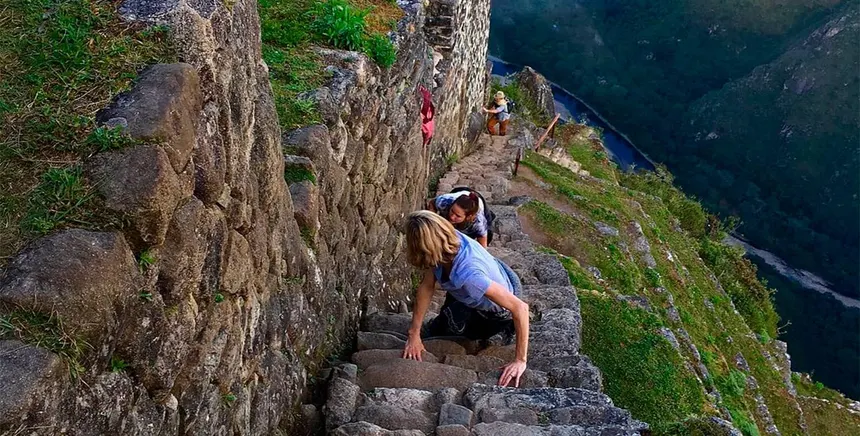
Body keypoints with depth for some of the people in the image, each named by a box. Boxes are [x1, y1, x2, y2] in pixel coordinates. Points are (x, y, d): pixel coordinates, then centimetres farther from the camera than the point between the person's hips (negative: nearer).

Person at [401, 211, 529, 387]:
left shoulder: (468, 275, -47)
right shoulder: (452, 239, -28)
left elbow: (521, 308, -44)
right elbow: (426, 286, -18)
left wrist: (520, 361, -38)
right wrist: (414, 334, -16)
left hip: (498, 312, -6)